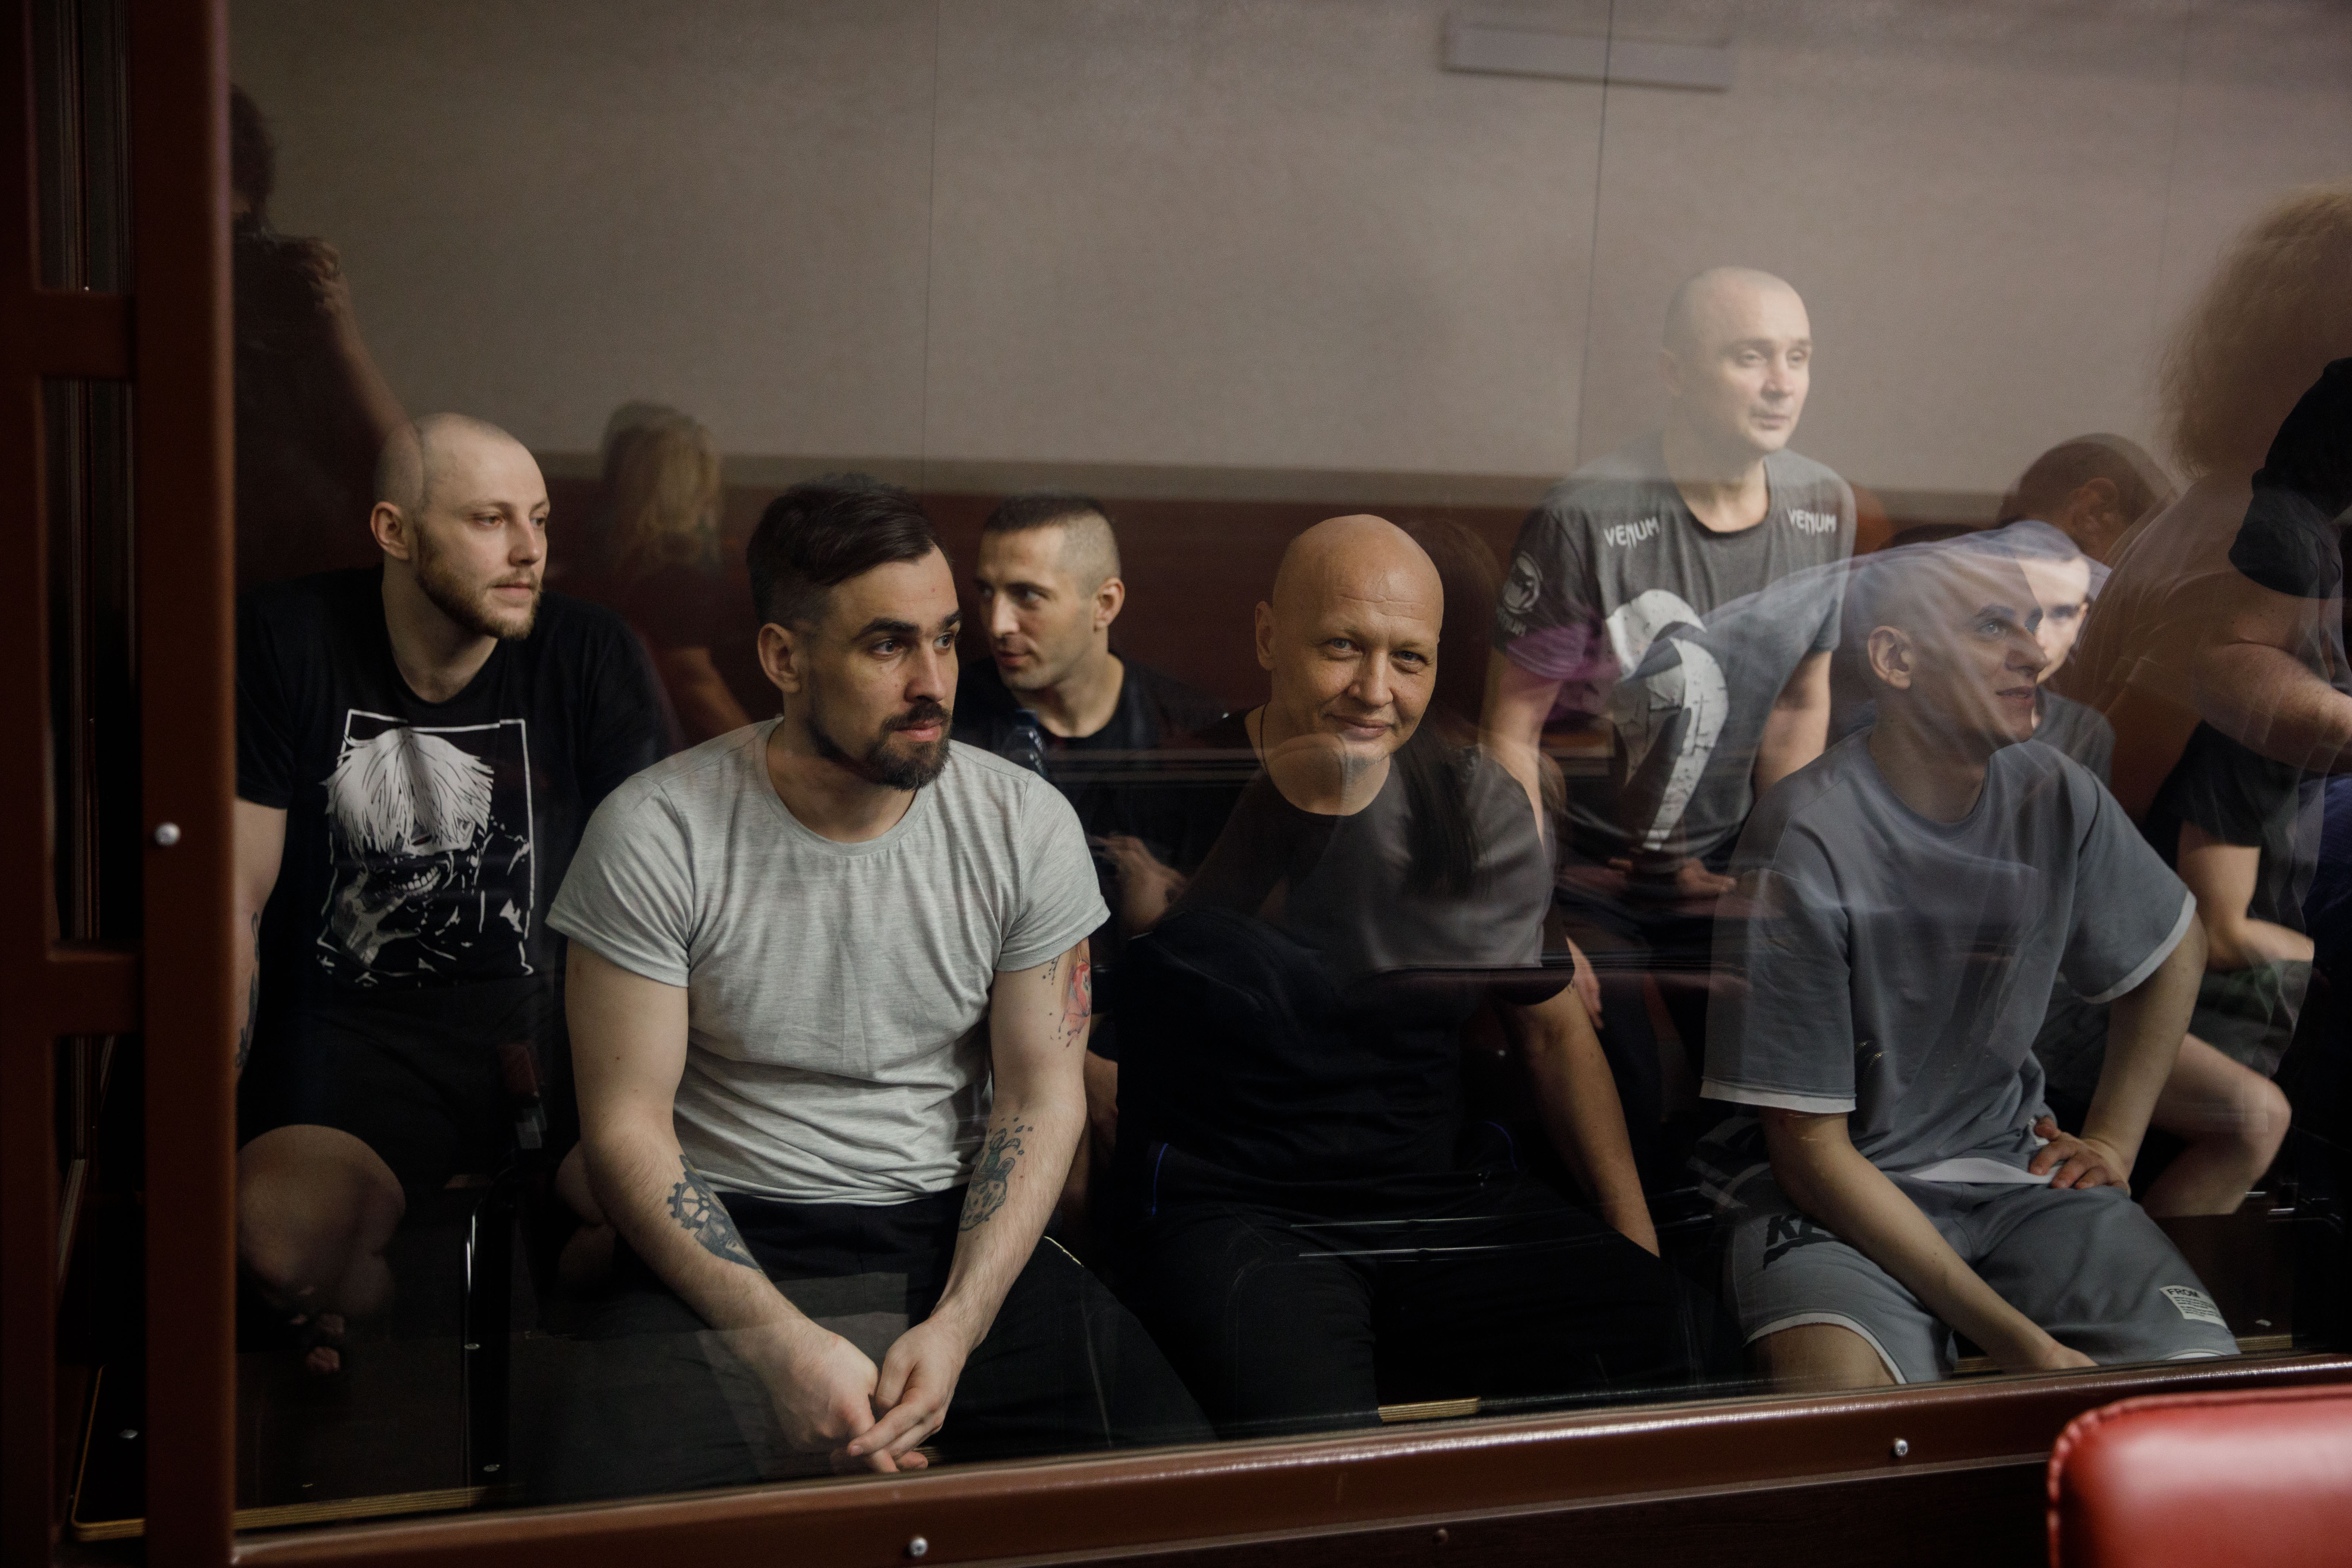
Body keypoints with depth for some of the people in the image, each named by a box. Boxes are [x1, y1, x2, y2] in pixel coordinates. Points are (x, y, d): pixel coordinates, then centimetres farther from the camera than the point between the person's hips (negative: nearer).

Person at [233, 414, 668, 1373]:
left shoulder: (592, 657, 2)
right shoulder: (284, 644, 0)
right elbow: (235, 899, -2)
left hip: (546, 1015, 2)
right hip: (354, 1024, -1)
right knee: (276, 1228, -32)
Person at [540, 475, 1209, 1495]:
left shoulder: (1026, 826, -2)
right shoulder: (655, 835, -9)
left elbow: (1041, 1096, 1)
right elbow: (627, 1126, -8)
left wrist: (956, 1327, -13)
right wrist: (779, 1341, -20)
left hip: (959, 1234, 3)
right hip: (728, 1243, -2)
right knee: (610, 1492, -31)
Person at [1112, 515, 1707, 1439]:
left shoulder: (1475, 804, 7)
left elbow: (1555, 1029, 15)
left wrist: (1637, 1247, 7)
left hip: (1447, 1190, 4)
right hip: (1234, 1212, -4)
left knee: (1653, 1330, -20)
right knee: (1308, 1429, -33)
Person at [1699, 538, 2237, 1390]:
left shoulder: (2057, 797, -2)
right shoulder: (1803, 846, -19)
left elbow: (2175, 945, 22)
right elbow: (1812, 1153, -17)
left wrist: (2112, 1143, 14)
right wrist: (2016, 1341, -20)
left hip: (2012, 1164, 6)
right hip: (1833, 1193, -5)